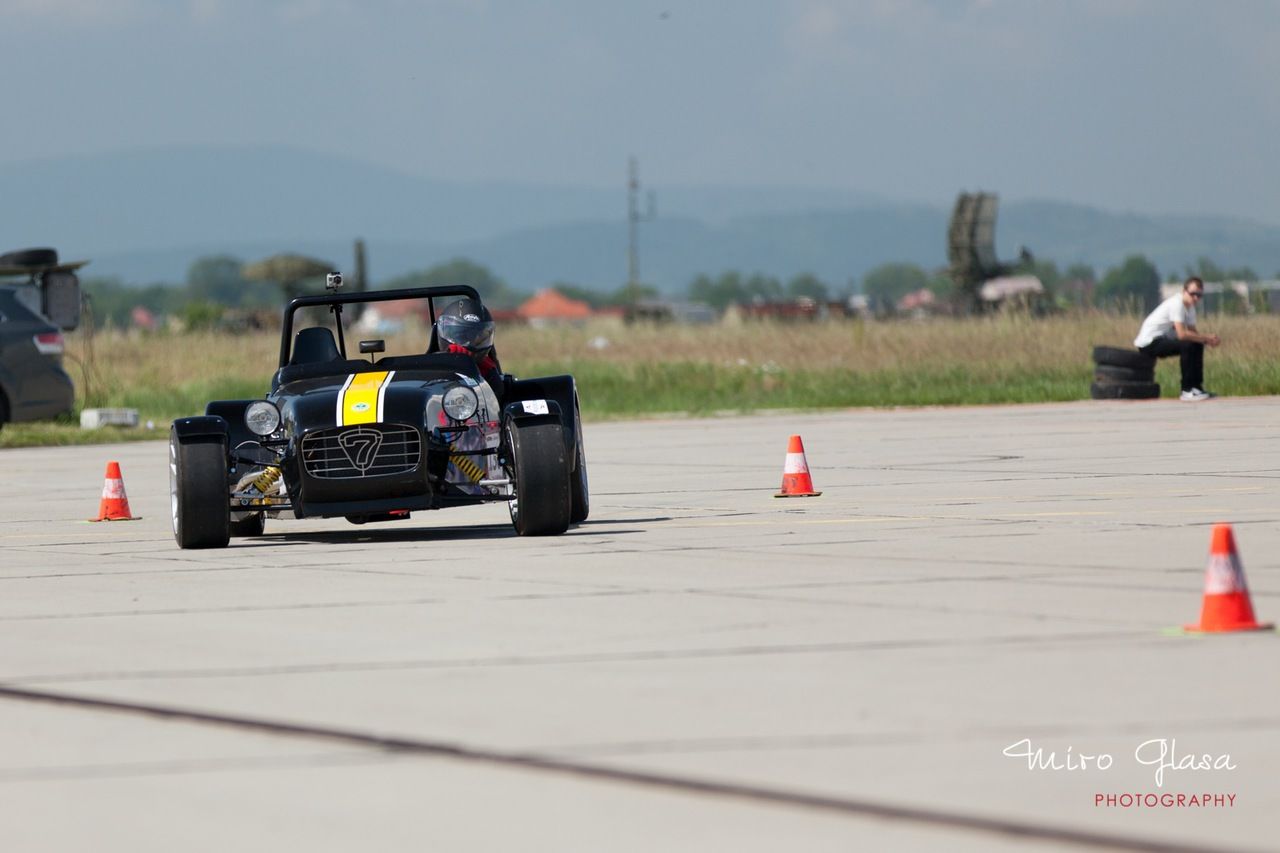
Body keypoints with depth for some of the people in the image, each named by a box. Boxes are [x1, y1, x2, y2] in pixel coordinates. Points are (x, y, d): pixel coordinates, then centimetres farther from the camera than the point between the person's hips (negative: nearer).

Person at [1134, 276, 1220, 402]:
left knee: (1197, 345, 10)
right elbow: (1182, 334, -31)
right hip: (1149, 343, -10)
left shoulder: (1190, 306, 8)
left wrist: (1209, 340, -12)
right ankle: (1187, 390, -20)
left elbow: (1193, 333, 8)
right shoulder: (1177, 304, -22)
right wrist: (1207, 338, -22)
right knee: (1188, 345, -26)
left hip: (1162, 339, 10)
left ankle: (1197, 387, 13)